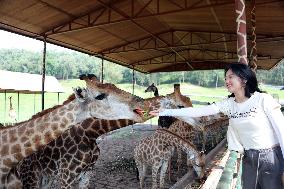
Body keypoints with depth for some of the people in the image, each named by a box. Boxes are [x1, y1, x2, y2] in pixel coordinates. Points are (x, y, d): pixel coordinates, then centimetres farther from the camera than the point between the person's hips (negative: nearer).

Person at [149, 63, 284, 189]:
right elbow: (196, 111, -6)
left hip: (272, 158, -4)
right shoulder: (228, 104, -2)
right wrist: (165, 112, -10)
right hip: (249, 159, 4)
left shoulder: (263, 99, -14)